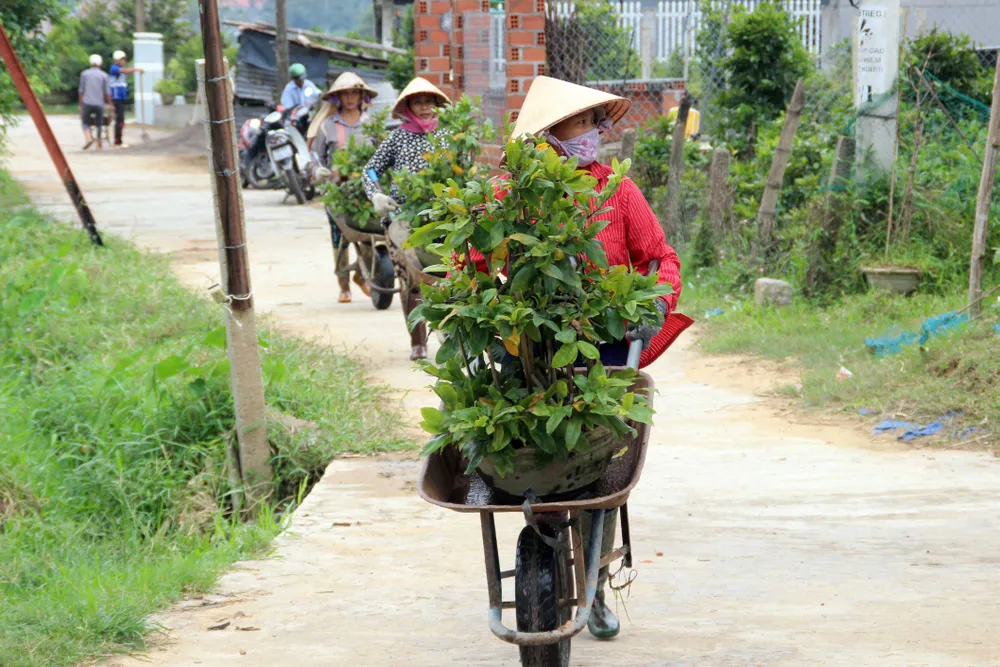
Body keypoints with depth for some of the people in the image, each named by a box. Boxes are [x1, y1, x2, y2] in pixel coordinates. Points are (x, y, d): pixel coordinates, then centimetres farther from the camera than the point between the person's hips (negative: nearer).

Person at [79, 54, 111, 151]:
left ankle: (88, 138, -16)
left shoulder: (84, 74, 7)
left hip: (87, 103, 0)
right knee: (99, 124, 11)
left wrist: (81, 104, 15)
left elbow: (81, 90, 9)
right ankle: (99, 145, 13)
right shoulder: (104, 75, 4)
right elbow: (107, 92, 2)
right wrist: (109, 104, 12)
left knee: (85, 122, 9)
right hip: (99, 103, 0)